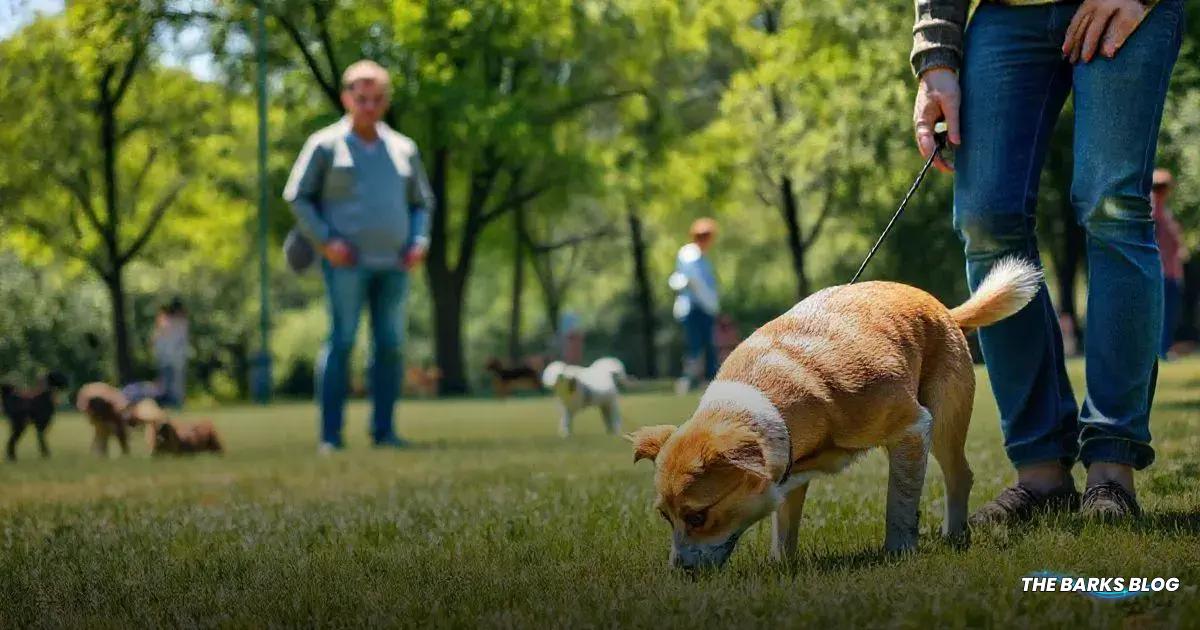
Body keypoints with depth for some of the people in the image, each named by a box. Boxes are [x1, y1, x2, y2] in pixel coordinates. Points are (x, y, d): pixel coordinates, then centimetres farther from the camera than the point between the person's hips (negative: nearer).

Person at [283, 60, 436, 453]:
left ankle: (384, 430, 9)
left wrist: (420, 241, 4)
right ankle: (330, 434, -7)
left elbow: (421, 202, 22)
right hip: (347, 261, -4)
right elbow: (298, 197, 2)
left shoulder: (403, 149, 16)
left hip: (393, 263, 4)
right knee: (341, 341, -8)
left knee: (391, 345, 2)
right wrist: (325, 241, -9)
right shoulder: (326, 145, 3)